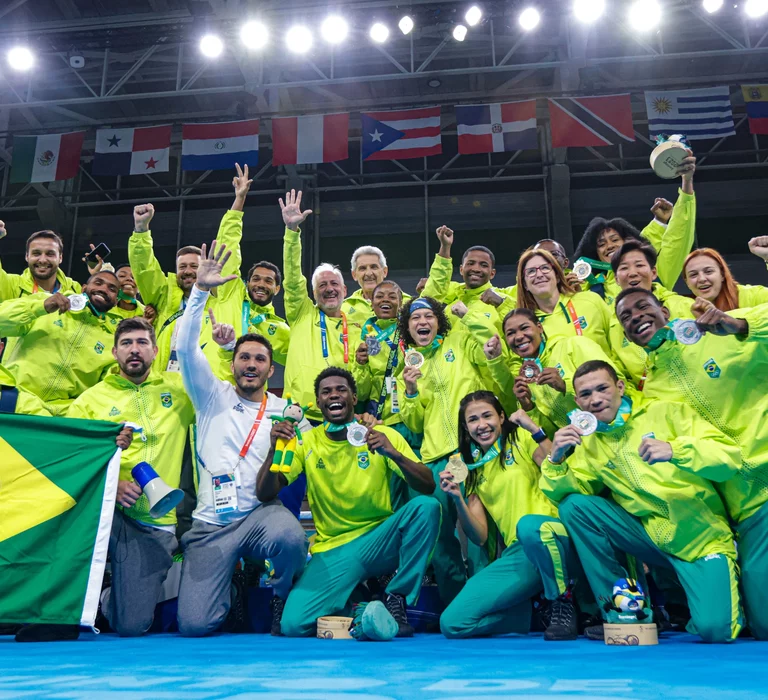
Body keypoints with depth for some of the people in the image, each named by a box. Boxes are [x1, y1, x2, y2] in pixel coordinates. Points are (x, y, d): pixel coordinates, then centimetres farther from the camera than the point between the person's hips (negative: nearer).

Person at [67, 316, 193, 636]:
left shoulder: (178, 387, 9)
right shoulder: (90, 399, 6)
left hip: (155, 523, 0)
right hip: (105, 512, 0)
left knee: (132, 625, -11)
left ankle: (107, 597, 27)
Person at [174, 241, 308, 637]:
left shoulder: (286, 410, 11)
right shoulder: (213, 396, 9)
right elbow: (185, 348, -3)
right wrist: (201, 290, -11)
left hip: (261, 512, -1)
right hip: (211, 522, 1)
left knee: (290, 537, -38)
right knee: (194, 625, -12)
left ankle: (283, 602, -3)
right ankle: (232, 579, 23)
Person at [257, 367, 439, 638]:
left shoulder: (383, 435, -3)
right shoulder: (307, 442, 1)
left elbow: (428, 487, -12)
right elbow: (265, 494, -4)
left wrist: (394, 453, -30)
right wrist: (274, 451, -22)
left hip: (380, 541, 0)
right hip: (333, 549, 0)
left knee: (426, 506, -27)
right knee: (294, 624, -21)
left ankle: (397, 598, -10)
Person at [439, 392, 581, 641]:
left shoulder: (521, 438, 5)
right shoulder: (472, 467, 15)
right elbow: (479, 536, 7)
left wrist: (535, 430, -14)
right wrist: (458, 499, -8)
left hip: (555, 538, -4)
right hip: (516, 554, 4)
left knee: (528, 525, -40)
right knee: (452, 622, -12)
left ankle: (563, 603, -12)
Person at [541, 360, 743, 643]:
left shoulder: (666, 412, -5)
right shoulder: (588, 444, 5)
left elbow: (730, 456, -13)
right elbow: (561, 493, -2)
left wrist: (675, 449, -31)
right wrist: (556, 460, -21)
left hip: (703, 539, -4)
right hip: (652, 540, 4)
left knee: (714, 628, -25)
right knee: (573, 505, -13)